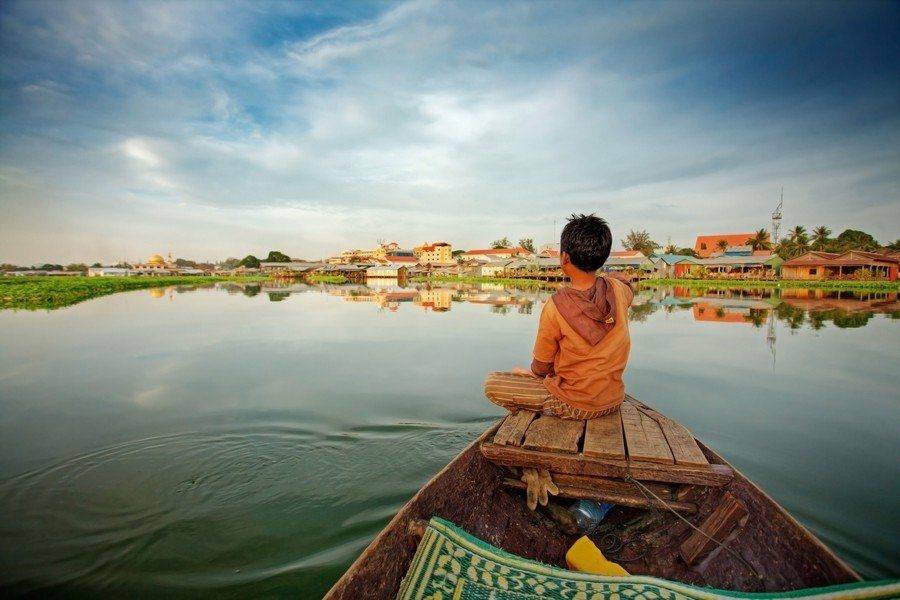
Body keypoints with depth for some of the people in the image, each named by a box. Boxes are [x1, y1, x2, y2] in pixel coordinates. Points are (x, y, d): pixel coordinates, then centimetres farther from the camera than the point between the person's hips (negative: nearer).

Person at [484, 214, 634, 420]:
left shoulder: (555, 306, -25)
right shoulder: (619, 289, -12)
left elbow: (541, 368, -9)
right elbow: (629, 288, 18)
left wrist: (530, 373, 10)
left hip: (575, 406, -6)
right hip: (614, 401, 6)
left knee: (491, 384, 3)